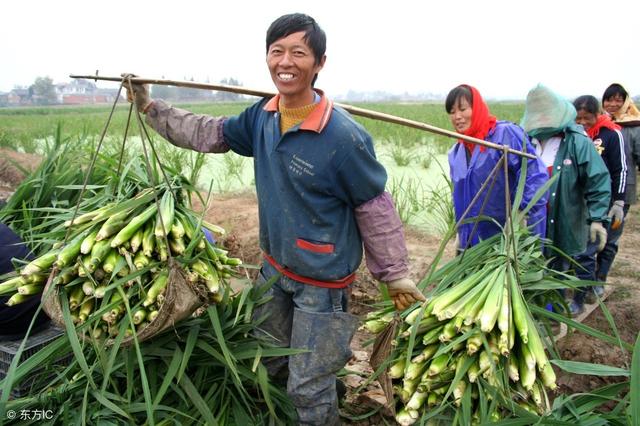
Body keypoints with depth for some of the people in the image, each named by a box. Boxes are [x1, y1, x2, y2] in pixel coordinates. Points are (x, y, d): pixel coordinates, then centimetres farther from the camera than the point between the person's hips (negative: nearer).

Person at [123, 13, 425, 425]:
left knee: (308, 388, 7)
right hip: (274, 268, 7)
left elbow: (376, 210, -17)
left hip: (321, 282, -7)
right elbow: (211, 133, 10)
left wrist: (396, 275, -9)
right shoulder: (263, 116, -6)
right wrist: (152, 108, 9)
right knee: (270, 363, 27)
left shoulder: (345, 137, -26)